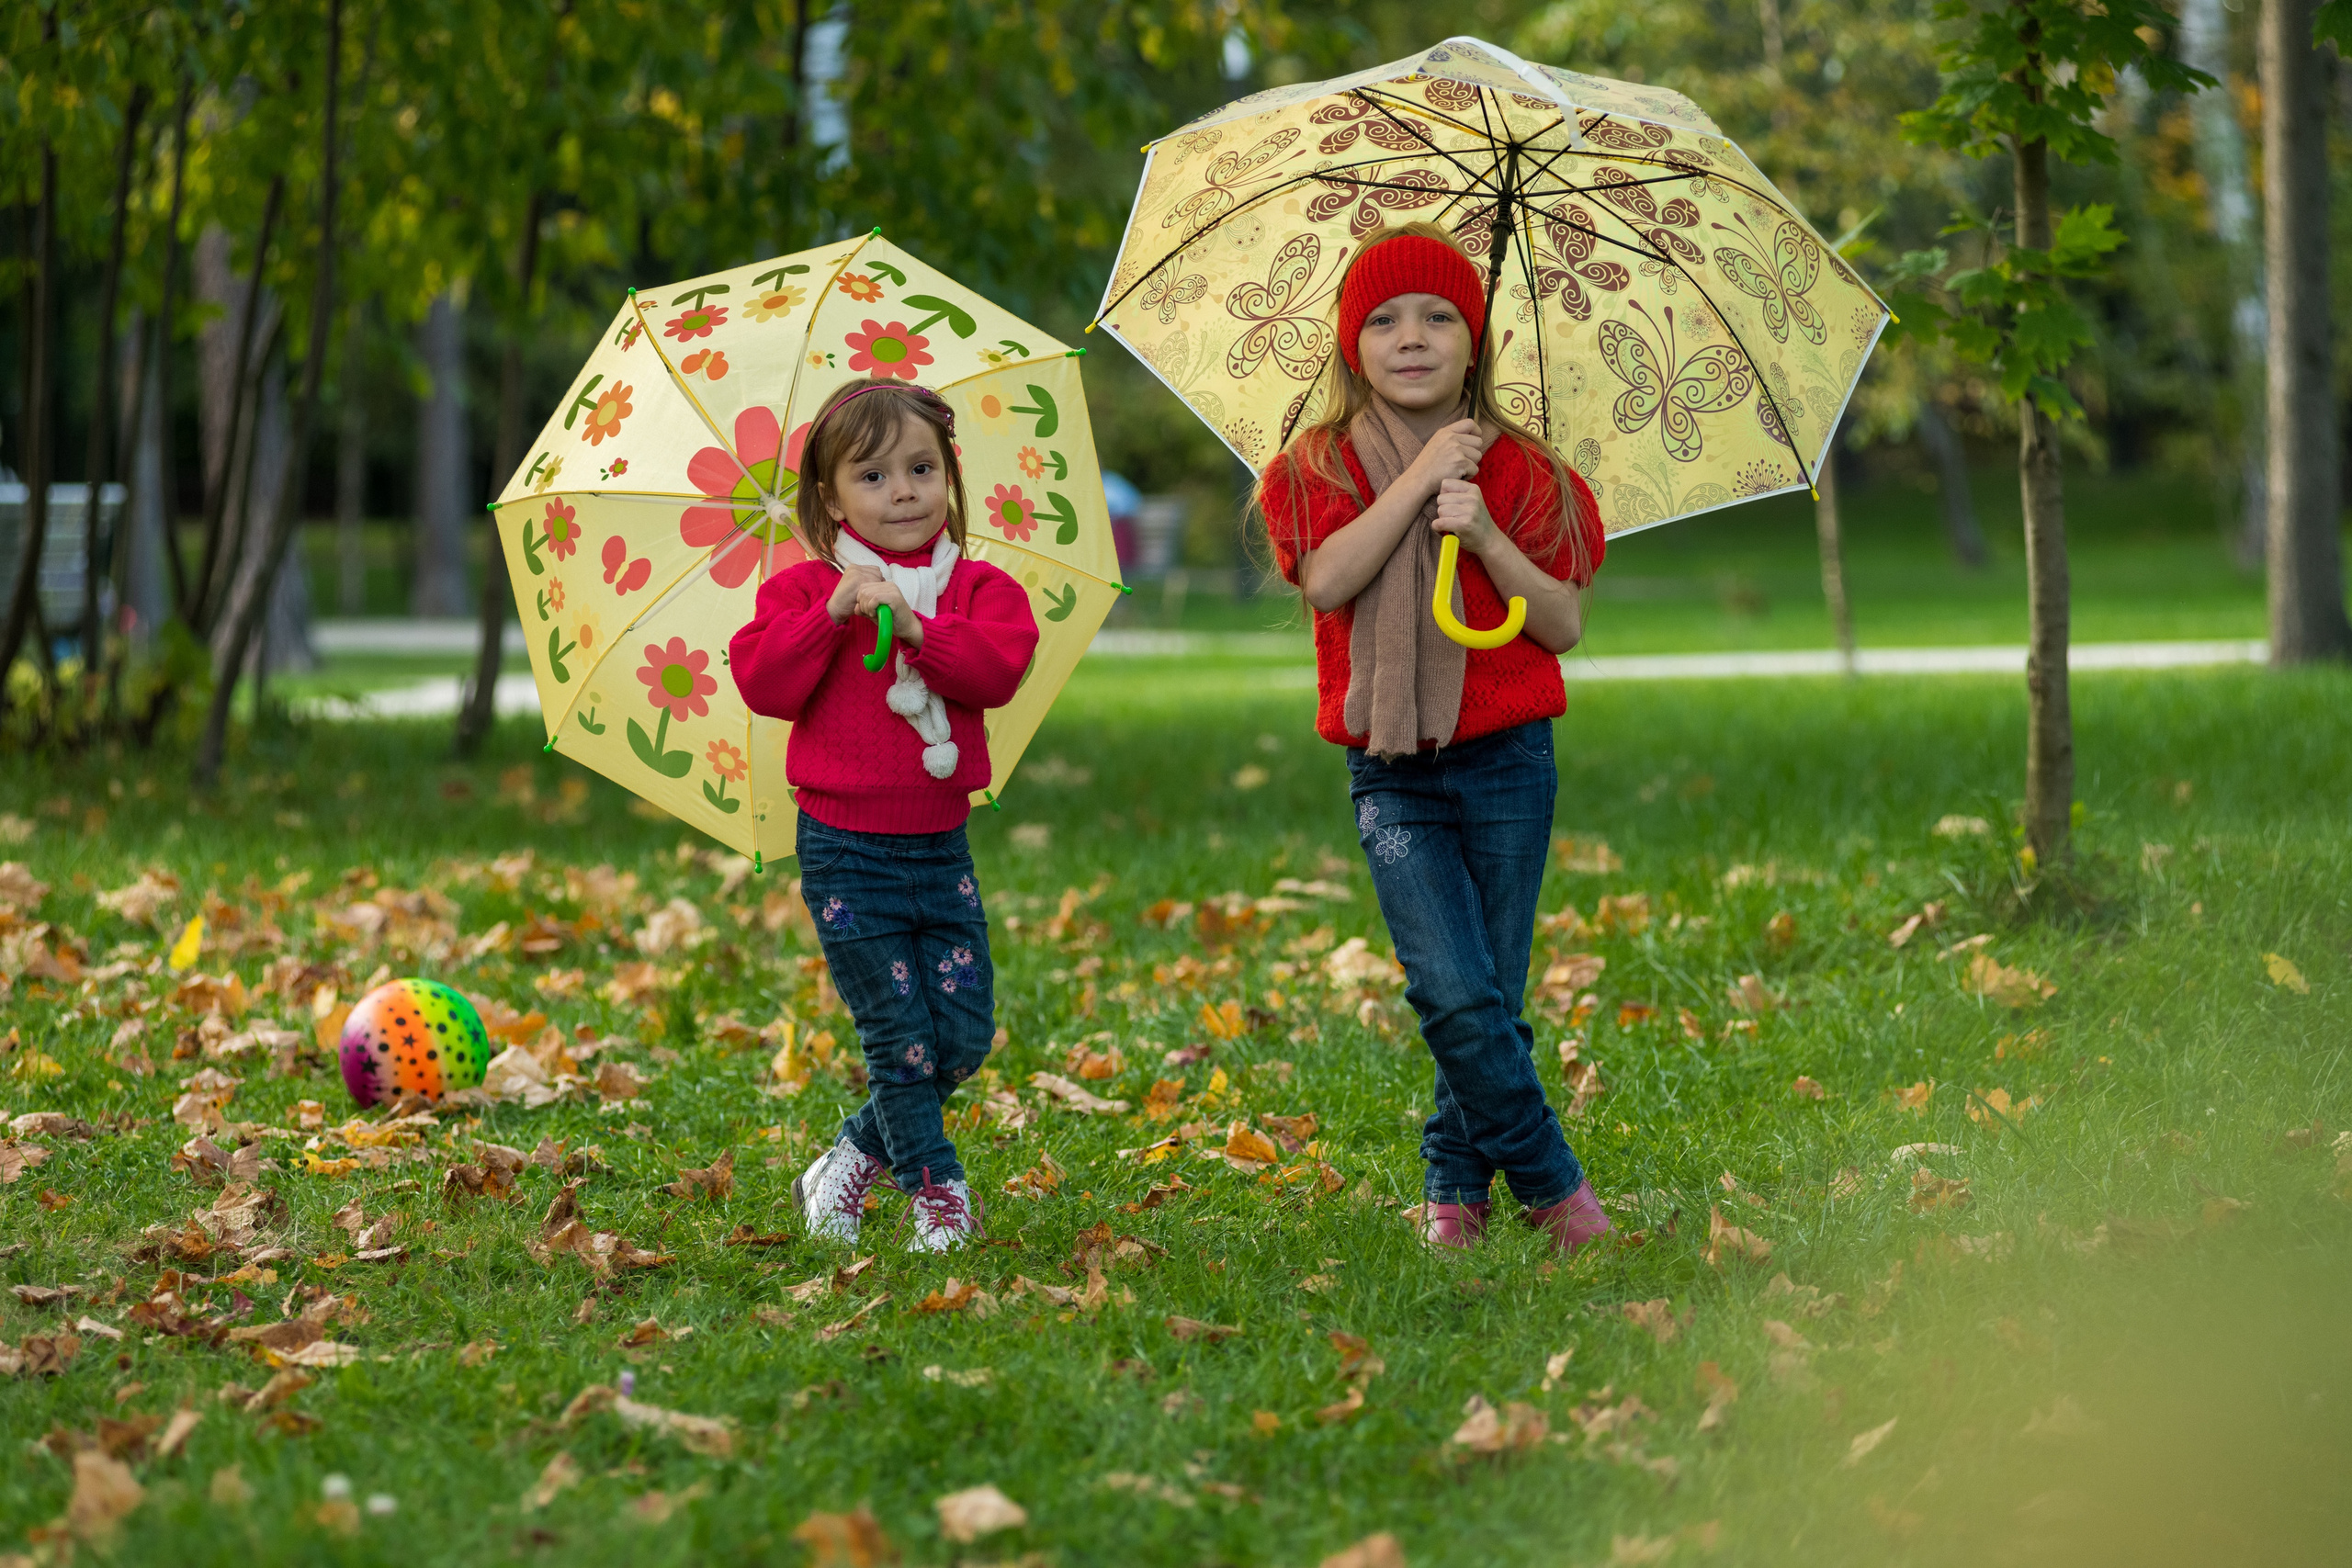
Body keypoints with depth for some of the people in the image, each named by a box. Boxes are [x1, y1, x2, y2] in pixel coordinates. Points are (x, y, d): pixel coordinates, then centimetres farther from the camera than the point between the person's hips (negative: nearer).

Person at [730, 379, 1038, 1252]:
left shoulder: (978, 589, 5)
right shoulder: (803, 591, 0)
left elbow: (1001, 669, -13)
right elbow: (763, 684, -12)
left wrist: (915, 626, -24)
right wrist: (832, 615, -22)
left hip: (939, 843, 3)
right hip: (846, 850, -3)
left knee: (964, 1033, 1)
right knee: (899, 1032, -4)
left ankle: (858, 1156, 20)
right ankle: (936, 1192, 10)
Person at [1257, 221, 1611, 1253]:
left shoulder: (1523, 477, 4)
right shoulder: (1317, 471, 4)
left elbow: (1563, 626, -3)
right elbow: (1326, 581, -15)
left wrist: (1483, 533, -16)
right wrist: (1420, 477, -15)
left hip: (1506, 761, 1)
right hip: (1389, 771, -1)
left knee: (1495, 997, 1)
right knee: (1453, 993, -12)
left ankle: (1454, 1184, 18)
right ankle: (1553, 1187, 1)